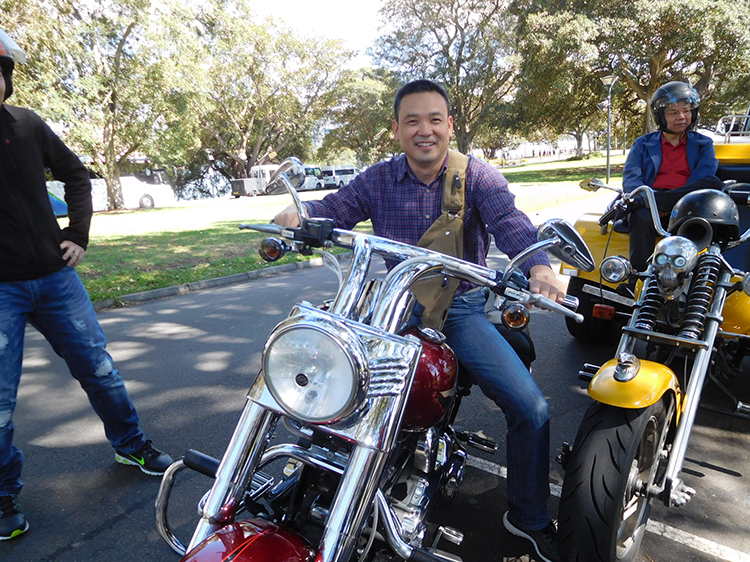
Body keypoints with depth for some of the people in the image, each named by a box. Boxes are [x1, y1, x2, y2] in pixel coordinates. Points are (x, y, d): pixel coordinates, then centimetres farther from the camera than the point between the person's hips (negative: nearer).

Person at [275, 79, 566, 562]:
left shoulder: (478, 175, -3)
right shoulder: (377, 181, 4)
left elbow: (510, 221, -20)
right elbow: (333, 211, -5)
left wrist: (539, 266, -41)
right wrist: (299, 210, -30)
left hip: (462, 308, -1)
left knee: (532, 409, -10)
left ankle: (530, 517, 17)